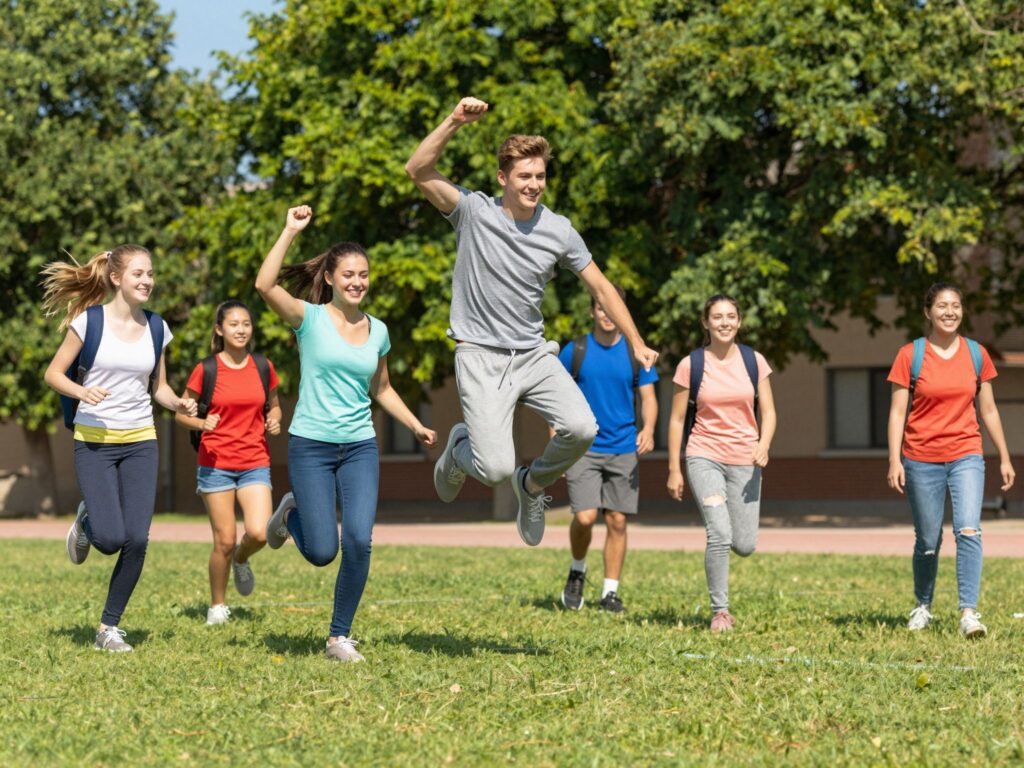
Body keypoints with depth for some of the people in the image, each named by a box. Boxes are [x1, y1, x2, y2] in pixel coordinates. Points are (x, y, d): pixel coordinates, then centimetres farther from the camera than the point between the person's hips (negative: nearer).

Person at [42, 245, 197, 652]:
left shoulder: (156, 327, 6)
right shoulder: (90, 320, -6)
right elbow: (54, 373, -2)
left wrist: (179, 403, -7)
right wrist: (81, 391, -22)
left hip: (139, 442, 3)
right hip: (94, 442, -3)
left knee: (136, 539, -8)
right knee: (110, 539, -14)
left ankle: (110, 626, 9)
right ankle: (86, 522, 24)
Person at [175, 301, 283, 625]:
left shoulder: (263, 367, 5)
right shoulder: (206, 370, -3)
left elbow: (273, 405, 20)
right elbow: (181, 413, 3)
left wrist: (274, 420, -3)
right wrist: (202, 423, -17)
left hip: (255, 464, 2)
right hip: (216, 464, -2)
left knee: (259, 533, -15)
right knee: (224, 540, -2)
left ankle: (241, 559, 21)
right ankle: (217, 606, 18)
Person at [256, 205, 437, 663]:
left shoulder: (377, 332, 9)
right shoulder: (310, 318, -5)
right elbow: (265, 285, -23)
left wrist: (416, 426, 16)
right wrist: (290, 231, -23)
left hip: (360, 448, 4)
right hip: (310, 447, -3)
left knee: (359, 541, -14)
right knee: (321, 552, -8)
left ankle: (340, 636, 3)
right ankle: (292, 514, 29)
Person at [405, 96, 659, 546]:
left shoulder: (559, 231, 2)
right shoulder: (474, 212, -6)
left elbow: (600, 287, 11)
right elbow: (418, 171, -18)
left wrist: (636, 344, 11)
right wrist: (455, 122, -28)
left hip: (534, 353, 4)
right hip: (481, 357, -4)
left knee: (581, 428, -21)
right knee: (496, 468, -17)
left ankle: (534, 484, 12)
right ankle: (460, 449, 23)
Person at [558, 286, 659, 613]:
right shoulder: (574, 351, -1)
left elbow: (648, 398, 6)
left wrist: (648, 430, -15)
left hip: (624, 450, 2)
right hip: (583, 448, -2)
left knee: (617, 522, 2)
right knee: (584, 518, -13)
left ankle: (610, 592, 12)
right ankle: (577, 571, 15)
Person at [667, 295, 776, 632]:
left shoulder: (754, 362, 3)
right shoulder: (690, 365, -2)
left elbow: (768, 412, 6)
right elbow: (677, 419, 3)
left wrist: (764, 445, -14)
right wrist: (674, 470, 1)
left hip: (745, 460, 2)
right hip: (704, 458, -2)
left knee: (744, 546, -1)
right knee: (719, 534, -19)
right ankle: (720, 610, -5)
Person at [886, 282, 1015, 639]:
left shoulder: (976, 354, 6)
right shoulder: (910, 355, -2)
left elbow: (988, 410, 13)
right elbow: (898, 411, -2)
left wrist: (1004, 458, 13)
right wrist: (894, 460, -10)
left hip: (966, 455, 1)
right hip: (922, 459, -1)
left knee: (968, 531, -17)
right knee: (928, 541, 6)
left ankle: (969, 612, -18)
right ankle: (922, 607, 27)